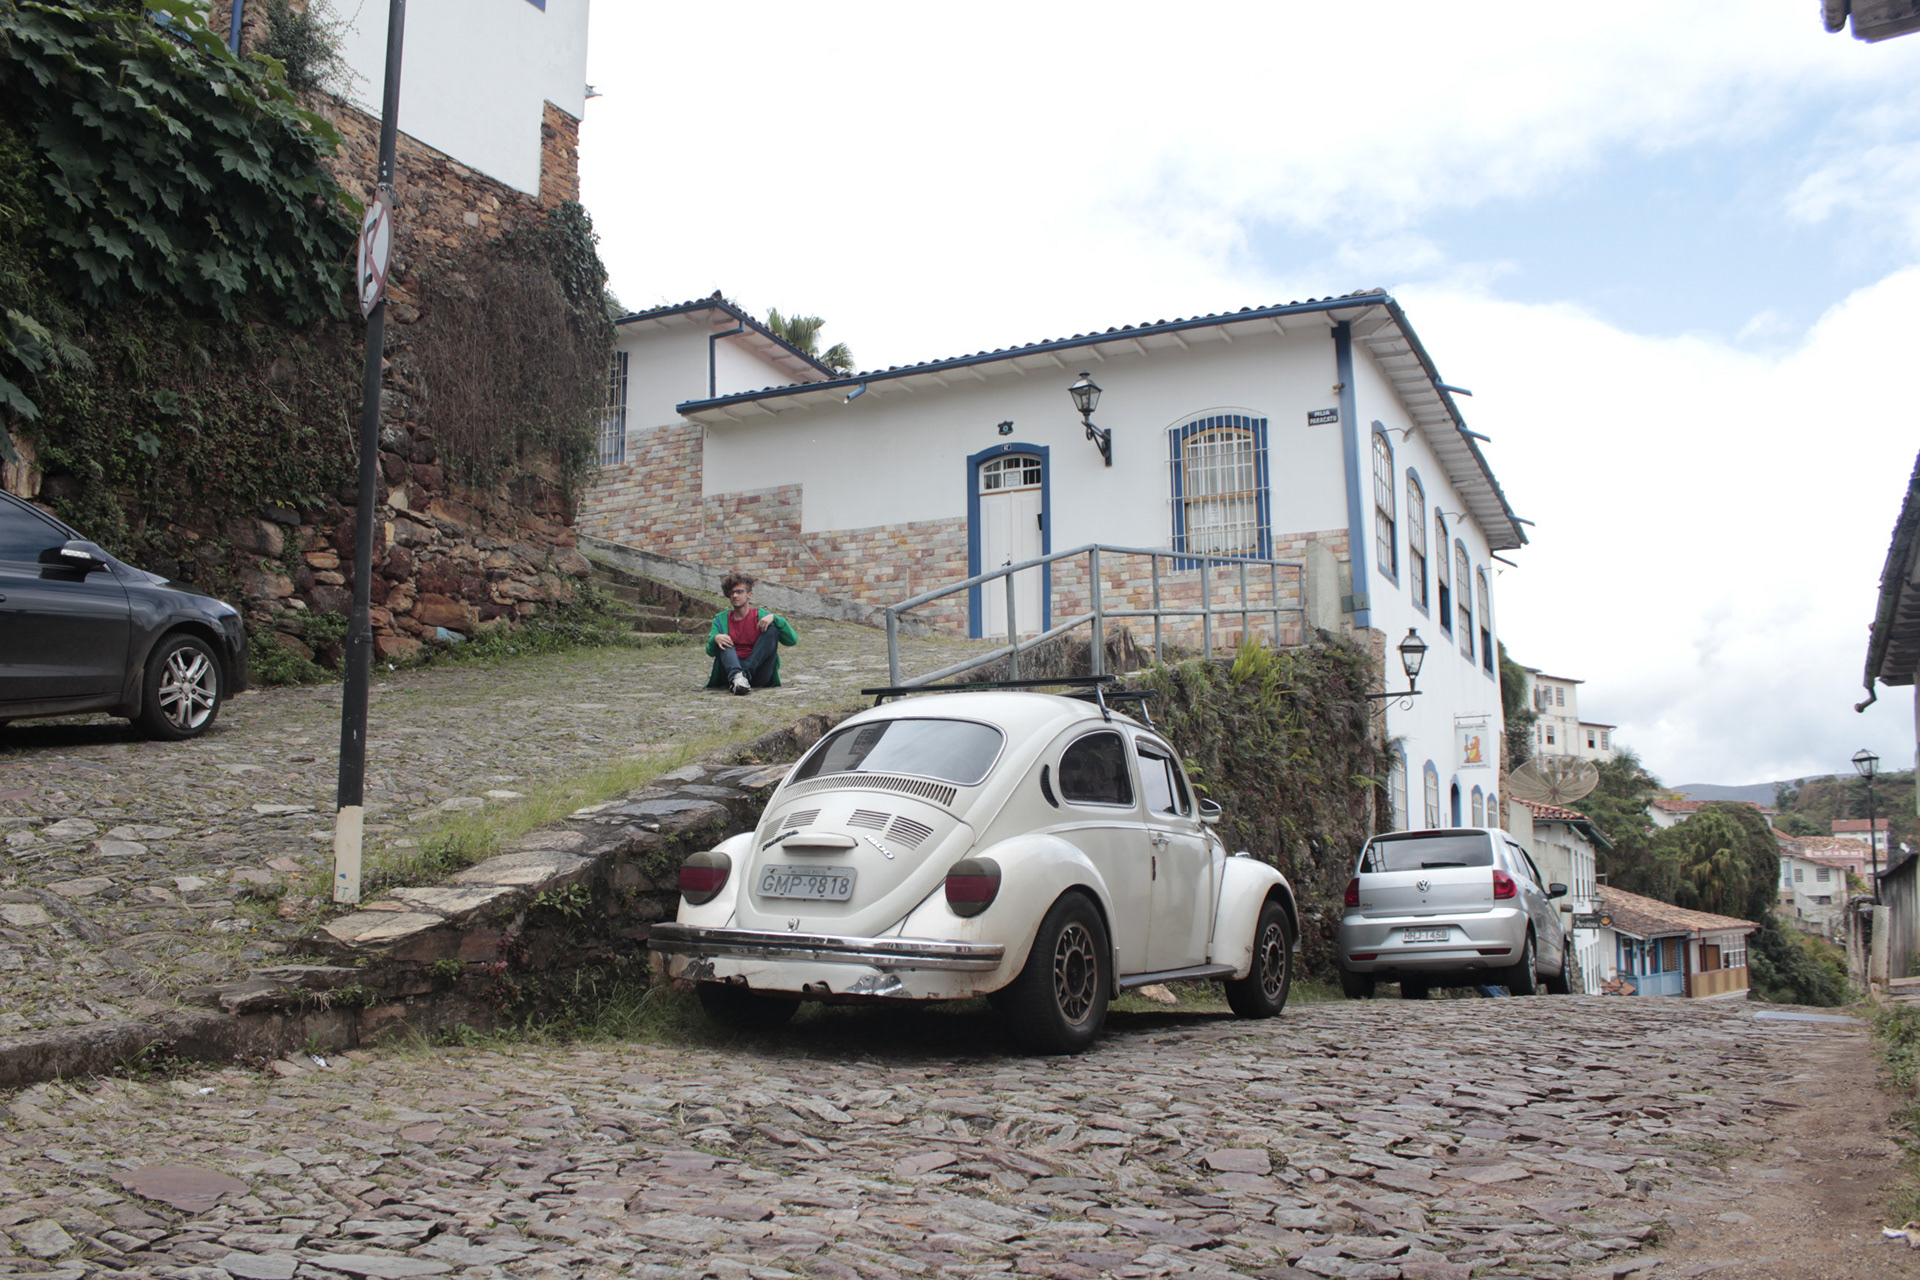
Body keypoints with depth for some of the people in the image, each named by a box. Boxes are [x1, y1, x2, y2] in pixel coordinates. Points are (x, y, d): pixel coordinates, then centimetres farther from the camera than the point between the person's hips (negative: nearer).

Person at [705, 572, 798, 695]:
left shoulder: (761, 616, 8)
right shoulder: (721, 619, 15)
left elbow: (793, 640, -2)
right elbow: (710, 652, 3)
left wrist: (773, 617, -14)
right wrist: (715, 638, -20)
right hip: (729, 671, 1)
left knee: (772, 629, -13)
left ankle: (745, 673, -30)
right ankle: (736, 677, -47)